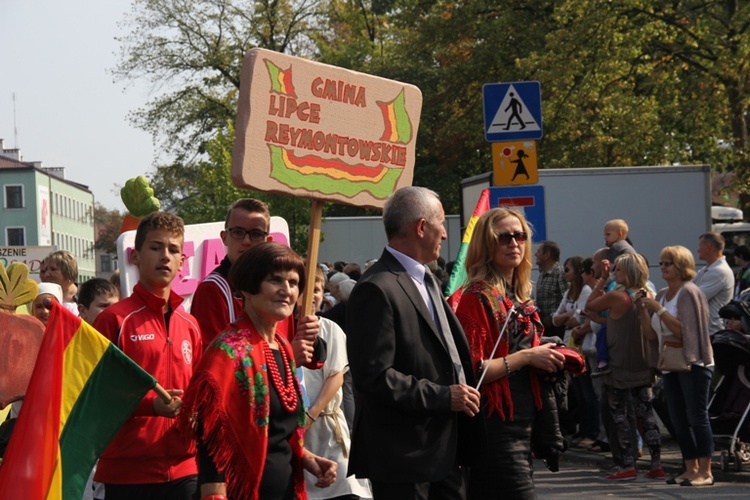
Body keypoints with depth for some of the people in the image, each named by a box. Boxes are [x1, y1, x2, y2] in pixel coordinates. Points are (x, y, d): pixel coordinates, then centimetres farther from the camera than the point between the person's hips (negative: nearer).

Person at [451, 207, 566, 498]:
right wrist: (526, 357, -15)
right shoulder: (475, 298, -11)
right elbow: (470, 372, -18)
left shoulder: (518, 299, 15)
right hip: (496, 428, -8)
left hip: (523, 427, 9)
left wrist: (546, 360, 7)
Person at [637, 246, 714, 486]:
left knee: (697, 417, -7)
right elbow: (651, 334, 10)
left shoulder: (689, 292, -9)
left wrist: (659, 310, -19)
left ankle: (705, 472, -5)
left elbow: (684, 330, -18)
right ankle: (691, 469, 15)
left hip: (693, 364, -8)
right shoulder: (661, 295, 13)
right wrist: (643, 309, -2)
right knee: (679, 421, 8)